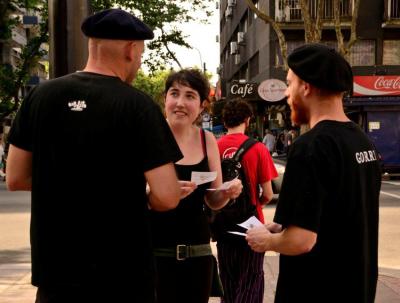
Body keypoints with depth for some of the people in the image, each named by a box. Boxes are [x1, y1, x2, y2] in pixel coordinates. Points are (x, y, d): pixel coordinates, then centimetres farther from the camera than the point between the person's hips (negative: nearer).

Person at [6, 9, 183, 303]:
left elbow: (15, 179, 3)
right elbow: (166, 197, -18)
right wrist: (142, 199, 3)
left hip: (54, 267, 4)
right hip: (122, 273, -3)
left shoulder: (41, 95, -2)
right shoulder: (137, 105, -13)